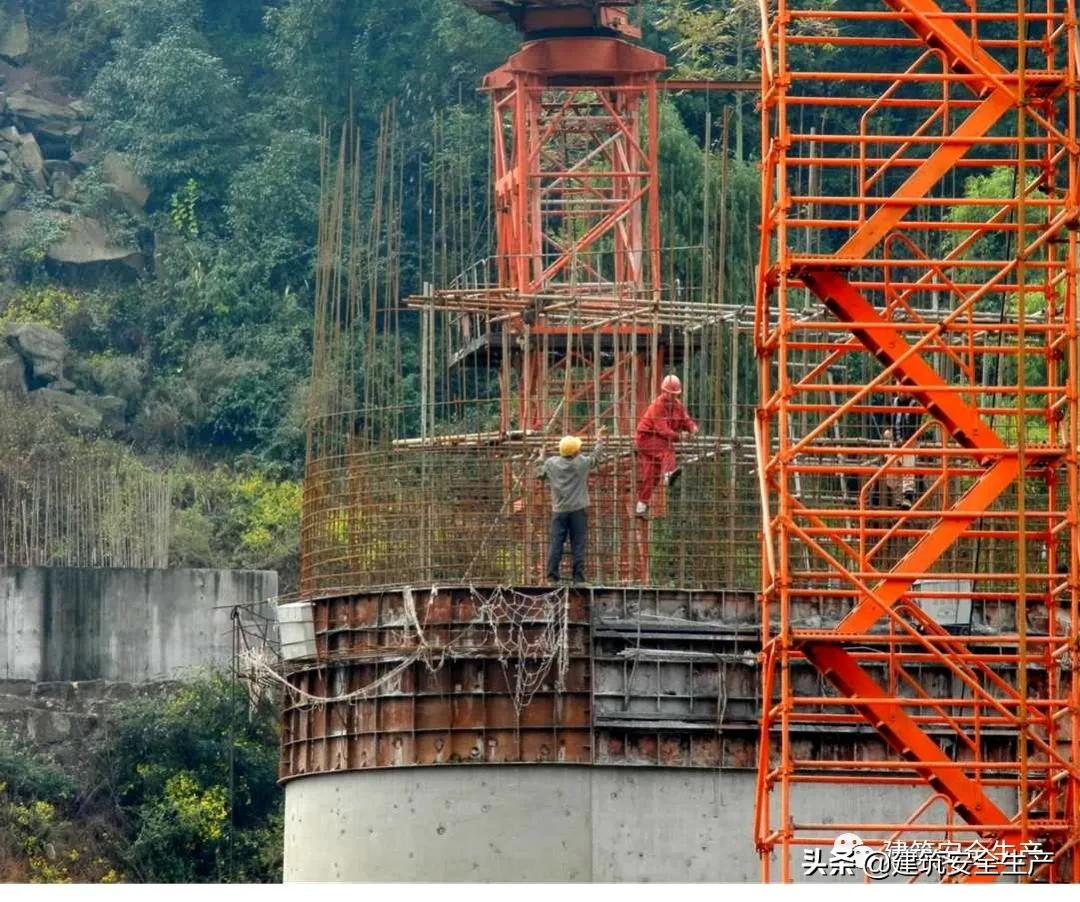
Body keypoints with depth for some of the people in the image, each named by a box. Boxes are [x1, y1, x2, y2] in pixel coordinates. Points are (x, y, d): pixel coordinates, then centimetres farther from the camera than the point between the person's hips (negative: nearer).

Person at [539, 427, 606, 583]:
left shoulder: (551, 463, -4)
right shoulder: (582, 463, -9)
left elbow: (542, 475, 11)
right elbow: (596, 457, 8)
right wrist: (599, 440, 24)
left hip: (559, 510, 2)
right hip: (578, 509, -2)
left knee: (556, 542, 3)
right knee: (578, 543, 2)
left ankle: (552, 575, 0)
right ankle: (578, 575, 1)